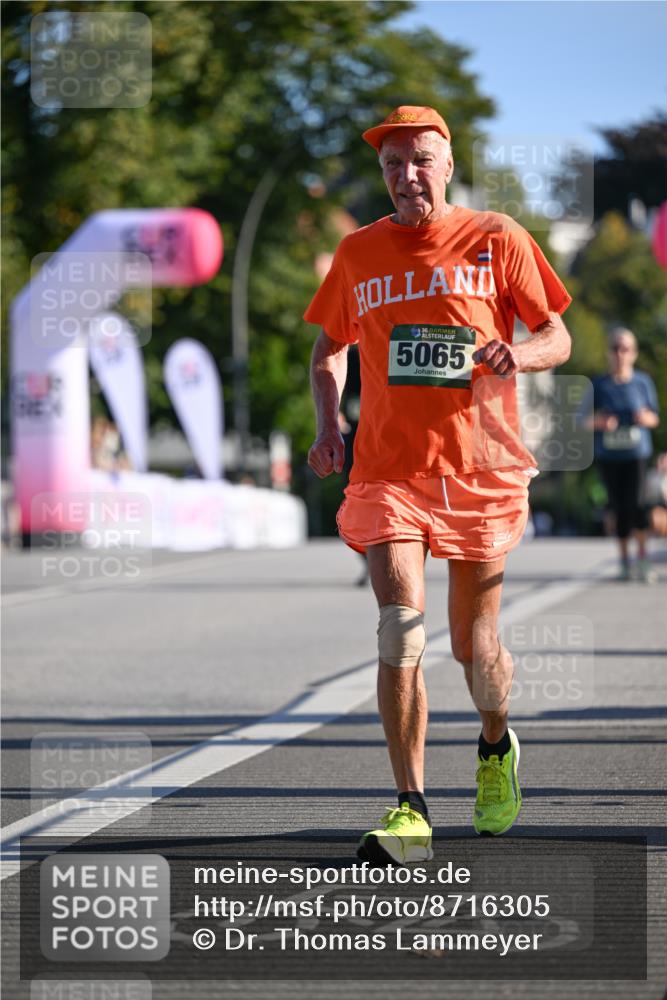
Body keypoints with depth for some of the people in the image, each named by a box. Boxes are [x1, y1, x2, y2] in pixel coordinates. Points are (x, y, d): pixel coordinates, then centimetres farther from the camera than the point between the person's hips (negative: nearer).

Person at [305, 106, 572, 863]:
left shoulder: (497, 240, 1)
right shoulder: (358, 253, 7)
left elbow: (558, 339, 6)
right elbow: (330, 347, 21)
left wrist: (521, 354, -17)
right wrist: (328, 427, 4)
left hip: (481, 470, 0)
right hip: (387, 470, 1)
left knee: (473, 645, 7)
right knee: (401, 628, -17)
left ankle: (496, 747, 40)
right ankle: (410, 811, -16)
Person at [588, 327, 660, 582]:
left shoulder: (642, 382, 3)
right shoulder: (599, 385, 3)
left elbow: (655, 418, 10)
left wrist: (646, 418, -12)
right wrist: (599, 422, -16)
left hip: (637, 451, -1)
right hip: (608, 455, 1)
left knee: (637, 502, -16)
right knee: (618, 507, 2)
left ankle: (642, 556, -1)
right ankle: (624, 560, 16)